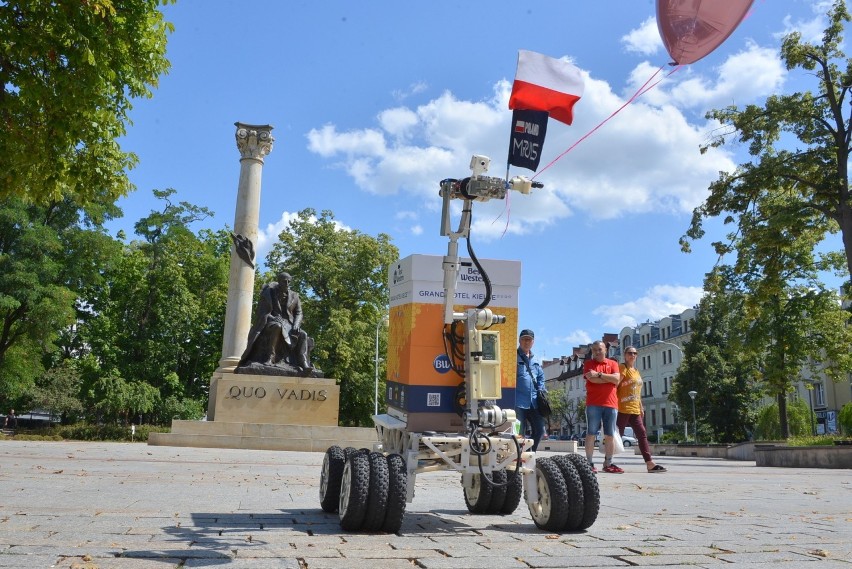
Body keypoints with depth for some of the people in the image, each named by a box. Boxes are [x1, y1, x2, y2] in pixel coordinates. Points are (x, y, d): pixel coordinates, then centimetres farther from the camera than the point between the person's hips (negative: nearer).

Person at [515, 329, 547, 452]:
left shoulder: (535, 360, 18)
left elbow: (541, 377, 27)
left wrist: (541, 391, 13)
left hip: (534, 402, 6)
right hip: (519, 402, -6)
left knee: (540, 430, 6)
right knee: (519, 432, -5)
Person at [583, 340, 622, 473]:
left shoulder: (613, 363, 14)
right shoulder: (588, 363, 7)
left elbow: (617, 378, -4)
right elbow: (592, 379, -11)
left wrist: (599, 374, -9)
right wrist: (610, 378, -3)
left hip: (611, 404, 3)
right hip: (593, 403, -3)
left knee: (609, 435, 5)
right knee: (591, 433, -3)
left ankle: (608, 464, 11)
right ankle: (589, 463, -2)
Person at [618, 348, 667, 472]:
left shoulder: (636, 371, 20)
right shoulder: (622, 368, -6)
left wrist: (641, 407, 18)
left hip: (635, 410, 9)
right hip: (623, 408, -8)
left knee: (642, 435, 3)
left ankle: (649, 463, 2)